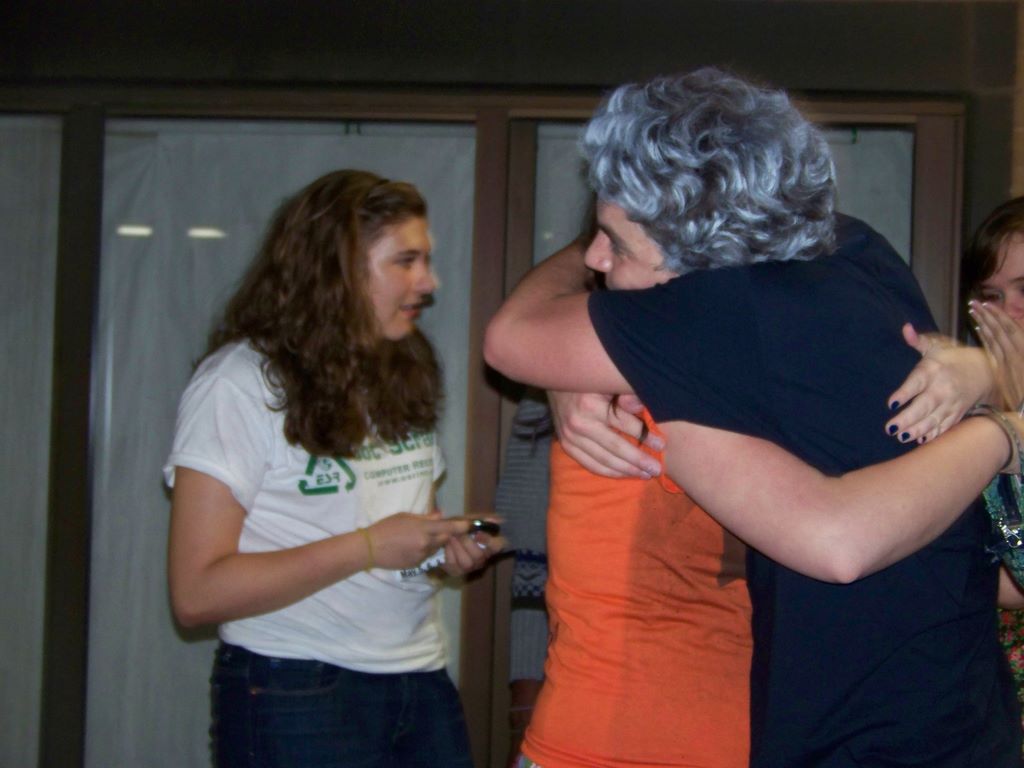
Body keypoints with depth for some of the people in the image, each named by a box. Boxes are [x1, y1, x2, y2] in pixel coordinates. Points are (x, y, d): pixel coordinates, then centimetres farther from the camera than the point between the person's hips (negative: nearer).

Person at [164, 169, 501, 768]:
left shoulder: (406, 377, 13)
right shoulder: (240, 382, -11)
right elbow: (198, 594, -17)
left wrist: (447, 542, 2)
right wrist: (367, 547, -19)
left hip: (421, 681, 7)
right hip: (297, 698, -6)